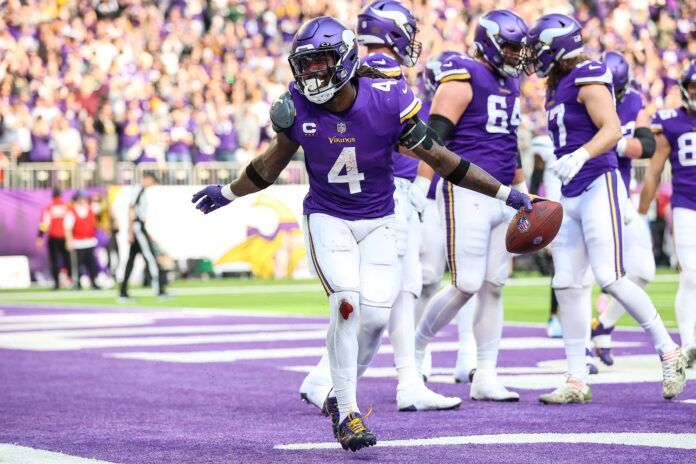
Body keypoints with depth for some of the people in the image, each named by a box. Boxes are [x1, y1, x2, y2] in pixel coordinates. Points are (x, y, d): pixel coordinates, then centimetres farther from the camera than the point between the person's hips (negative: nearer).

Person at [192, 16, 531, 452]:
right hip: (327, 218, 0)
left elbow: (440, 157, -9)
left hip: (378, 222, 0)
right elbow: (276, 159, 9)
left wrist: (504, 192, -8)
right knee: (346, 303, -20)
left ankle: (341, 395, 17)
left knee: (376, 313, -8)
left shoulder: (388, 101, -18)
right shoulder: (298, 107, -11)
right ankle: (347, 412, -10)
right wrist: (228, 192, 21)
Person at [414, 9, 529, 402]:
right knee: (467, 285, -10)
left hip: (503, 195, 8)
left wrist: (522, 188, 27)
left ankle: (485, 377, 9)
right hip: (468, 191, -8)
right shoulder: (463, 79, -10)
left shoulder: (510, 83, 16)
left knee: (493, 287, 6)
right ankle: (416, 346, 12)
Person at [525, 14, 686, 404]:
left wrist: (579, 156, -35)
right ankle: (577, 380, 4)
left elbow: (612, 129, -21)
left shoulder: (587, 79, -10)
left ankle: (670, 353, -1)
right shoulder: (557, 87, 18)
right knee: (566, 285, 2)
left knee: (611, 278, -14)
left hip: (599, 186, -9)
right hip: (572, 196, 9)